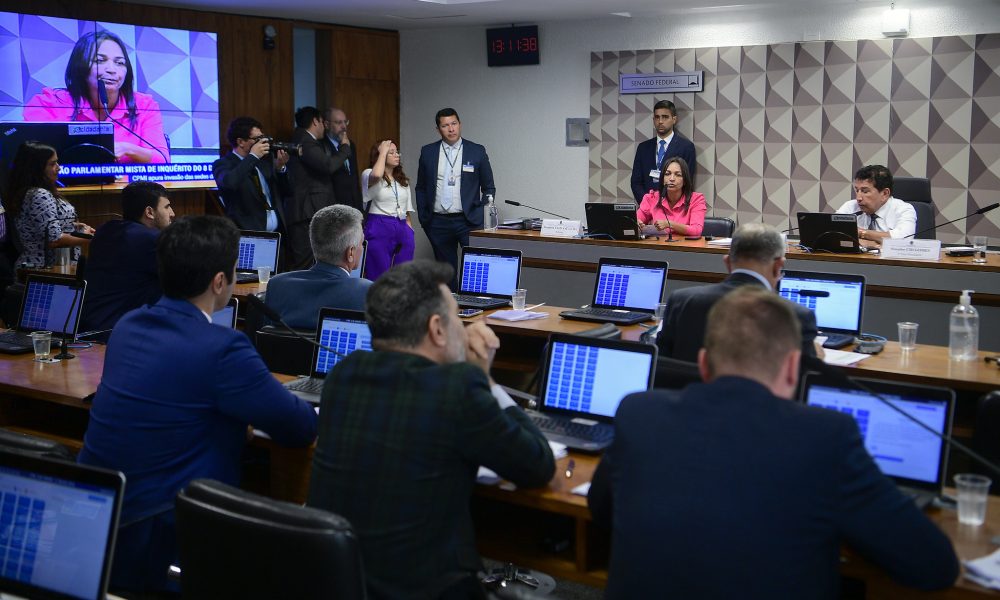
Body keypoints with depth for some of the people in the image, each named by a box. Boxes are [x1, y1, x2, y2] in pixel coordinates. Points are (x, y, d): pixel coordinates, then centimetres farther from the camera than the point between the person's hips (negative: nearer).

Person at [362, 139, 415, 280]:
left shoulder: (403, 180, 20)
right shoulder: (369, 174, 0)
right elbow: (376, 175, -25)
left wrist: (410, 230, 10)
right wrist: (383, 152, -11)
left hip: (402, 230, 6)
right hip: (379, 230, -6)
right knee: (379, 277, -3)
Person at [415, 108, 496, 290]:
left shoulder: (477, 151, 2)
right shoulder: (428, 152, 7)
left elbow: (489, 188, 6)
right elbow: (421, 188, 12)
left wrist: (484, 216, -2)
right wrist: (423, 217, 6)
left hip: (468, 221, -2)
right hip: (438, 222, 2)